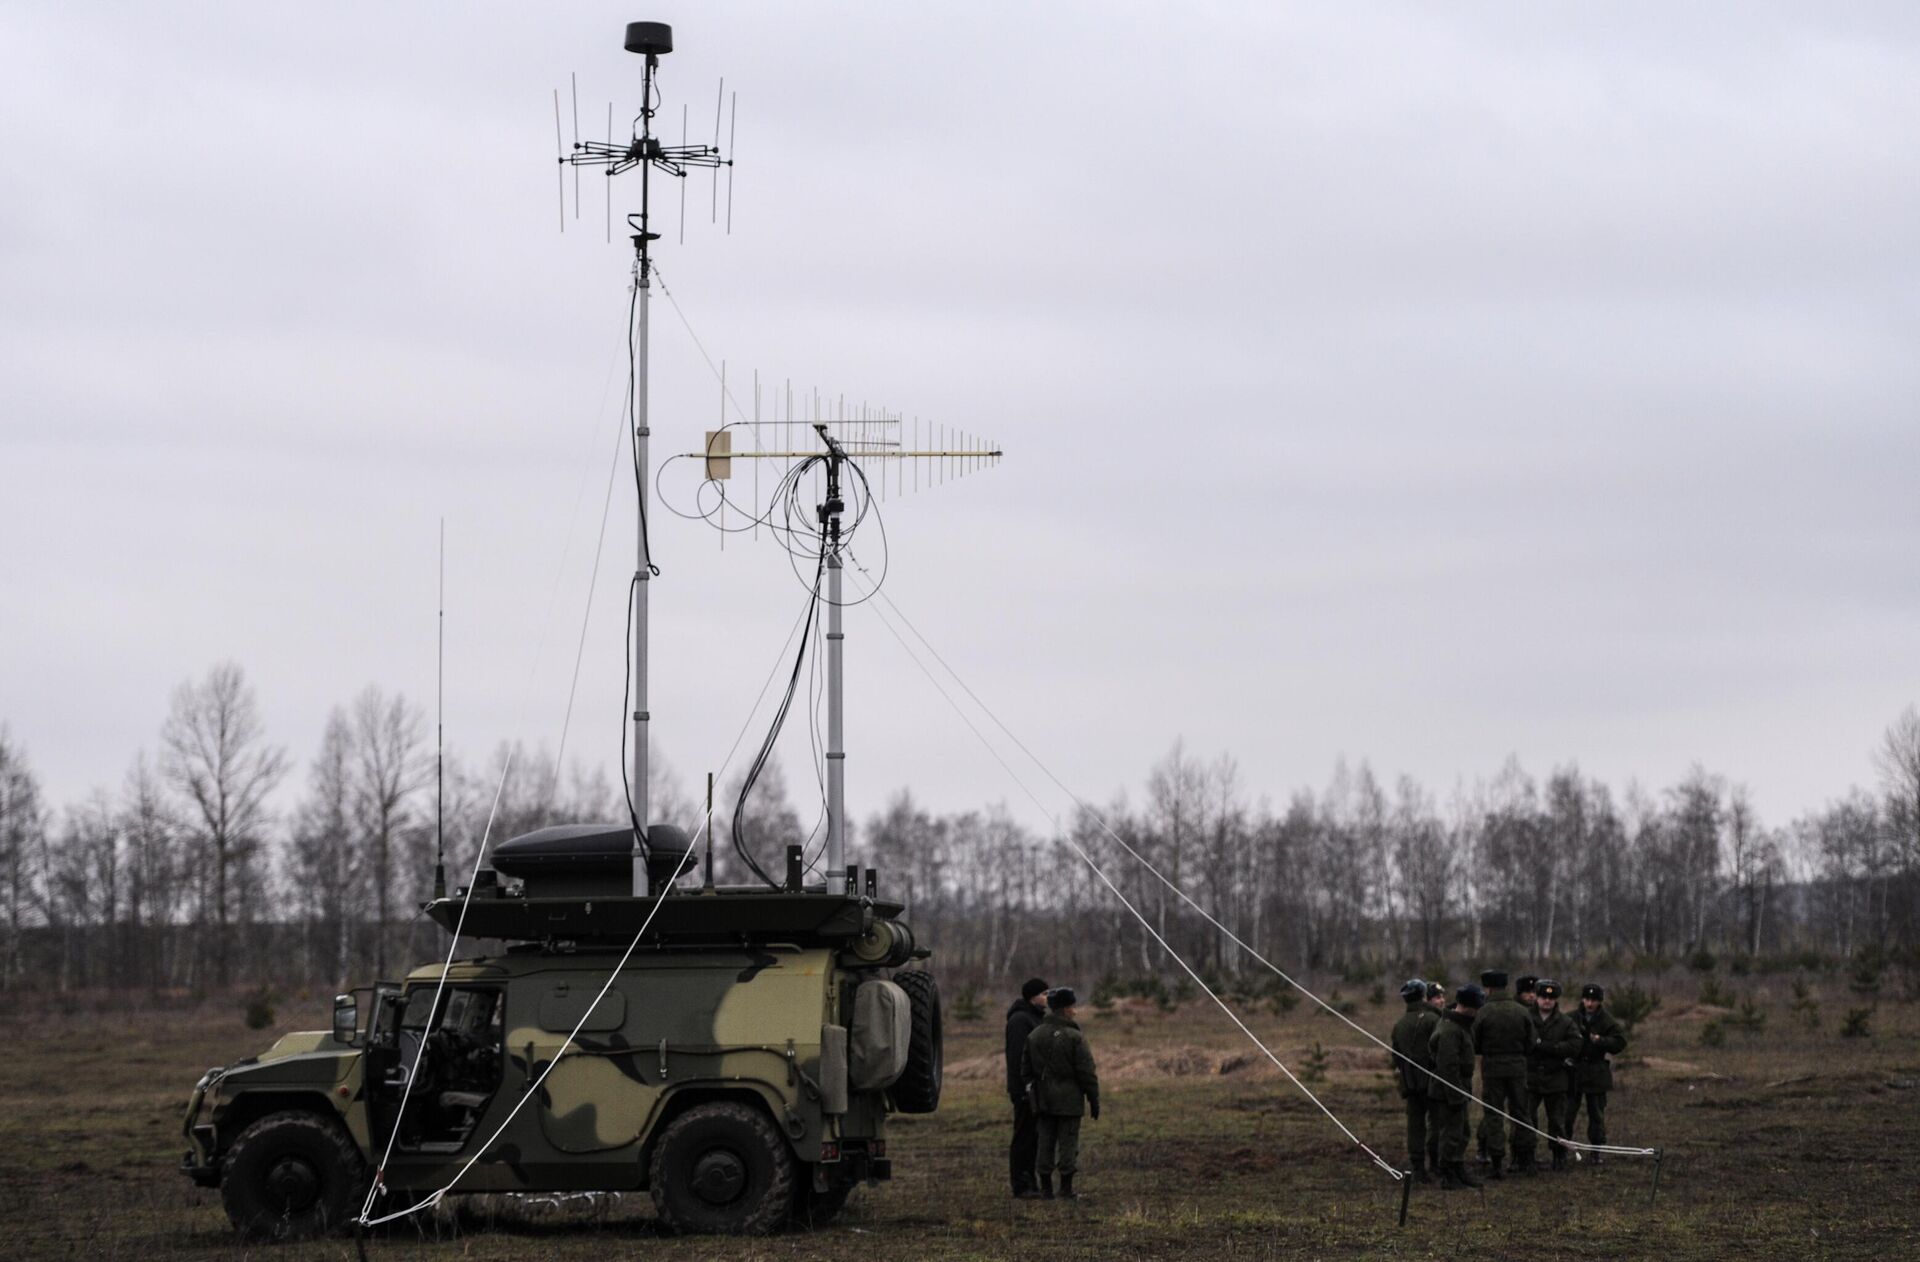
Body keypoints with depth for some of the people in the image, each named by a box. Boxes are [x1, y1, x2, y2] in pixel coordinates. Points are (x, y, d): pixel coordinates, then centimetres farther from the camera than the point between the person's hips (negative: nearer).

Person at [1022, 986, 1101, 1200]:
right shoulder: (1074, 1037, -11)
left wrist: (1032, 1099, 16)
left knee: (1045, 1143, 9)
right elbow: (1087, 1073, -11)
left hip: (1043, 1100, 5)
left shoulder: (1034, 1036, 7)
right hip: (1069, 1099, -5)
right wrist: (1094, 1101, -4)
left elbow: (1027, 1071, 10)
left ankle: (1046, 1188, 11)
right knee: (1068, 1143, 1)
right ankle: (1066, 1190, 2)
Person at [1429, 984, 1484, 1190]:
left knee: (1462, 1132, 18)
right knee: (1452, 1133, -5)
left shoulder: (1461, 1025, 11)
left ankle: (1459, 1172, 27)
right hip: (1451, 1088, -11)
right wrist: (1455, 1095, -25)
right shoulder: (1450, 1030, -23)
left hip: (1459, 1088, 11)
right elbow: (1448, 1065, -26)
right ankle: (1448, 1176, 1)